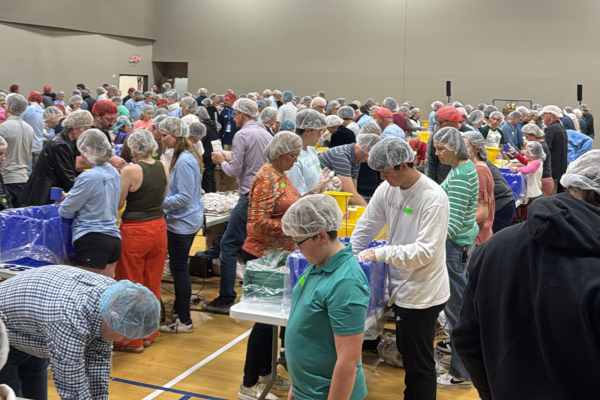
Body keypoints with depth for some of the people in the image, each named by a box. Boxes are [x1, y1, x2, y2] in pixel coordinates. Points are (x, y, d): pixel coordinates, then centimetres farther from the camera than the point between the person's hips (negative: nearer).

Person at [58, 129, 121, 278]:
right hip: (114, 238, 8)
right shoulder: (114, 172, 8)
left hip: (92, 240, -8)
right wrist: (71, 196, 19)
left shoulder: (88, 177, -16)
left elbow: (66, 212, -8)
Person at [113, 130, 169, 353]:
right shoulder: (164, 167, 1)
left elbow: (118, 204, -7)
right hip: (159, 228, 6)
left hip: (135, 232, -6)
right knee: (152, 284, 16)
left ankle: (133, 340, 15)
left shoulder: (130, 171, -16)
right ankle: (149, 334, 28)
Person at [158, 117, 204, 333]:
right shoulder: (184, 156, 11)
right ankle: (179, 309, 32)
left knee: (179, 269, -1)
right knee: (179, 268, 19)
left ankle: (184, 321, 8)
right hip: (184, 220, 10)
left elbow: (184, 197, -24)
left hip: (182, 223, -10)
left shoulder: (184, 161, -21)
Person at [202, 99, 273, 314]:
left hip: (250, 198, -8)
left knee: (229, 246, -3)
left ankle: (226, 300, -2)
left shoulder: (242, 135, -10)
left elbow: (235, 171, -11)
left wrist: (222, 161, 9)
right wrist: (231, 158, 23)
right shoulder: (267, 135, 13)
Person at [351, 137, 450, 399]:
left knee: (419, 362, 5)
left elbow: (426, 251, -26)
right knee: (406, 352, 24)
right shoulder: (387, 189, -2)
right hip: (402, 288, 8)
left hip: (422, 294, -7)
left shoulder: (433, 198, -22)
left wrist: (381, 253, -25)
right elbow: (366, 226, 7)